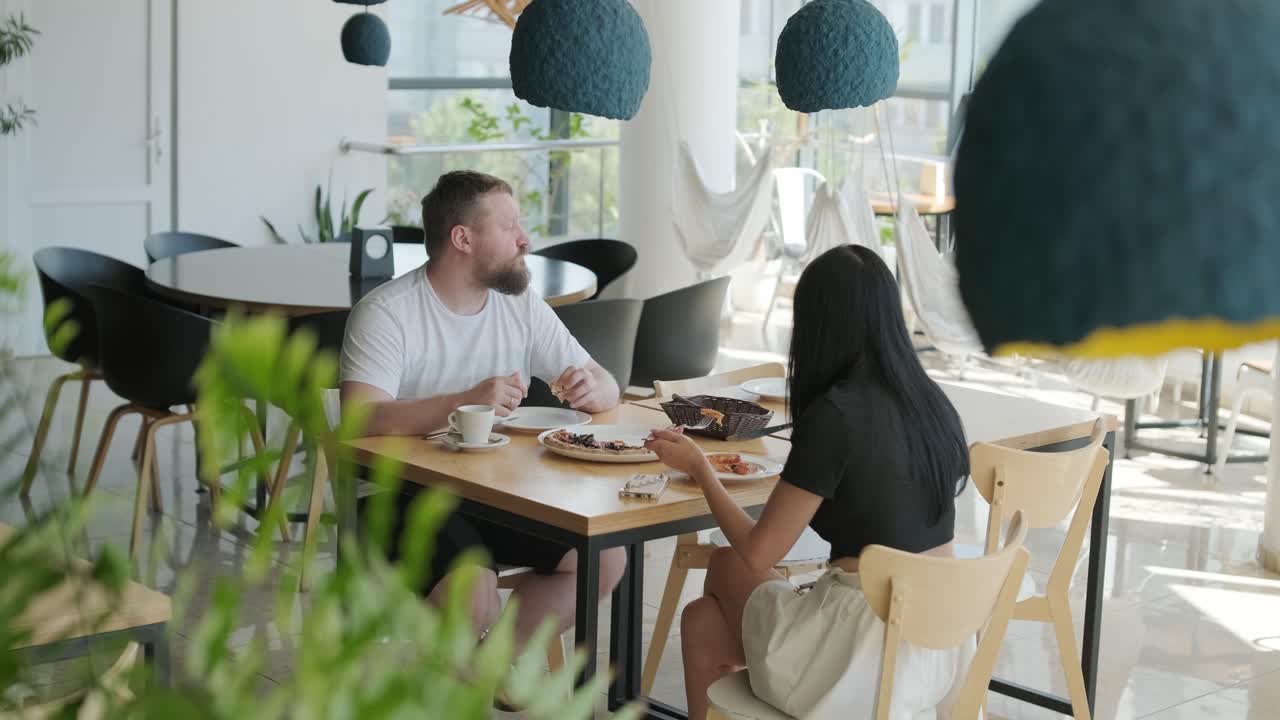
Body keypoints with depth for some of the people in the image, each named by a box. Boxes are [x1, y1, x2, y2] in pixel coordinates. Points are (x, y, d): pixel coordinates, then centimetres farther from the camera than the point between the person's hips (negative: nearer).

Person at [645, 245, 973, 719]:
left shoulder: (833, 415, -18)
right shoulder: (933, 401, 2)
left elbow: (757, 554, -10)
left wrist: (699, 467, 4)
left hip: (869, 658, -6)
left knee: (725, 568, 22)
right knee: (703, 620, 21)